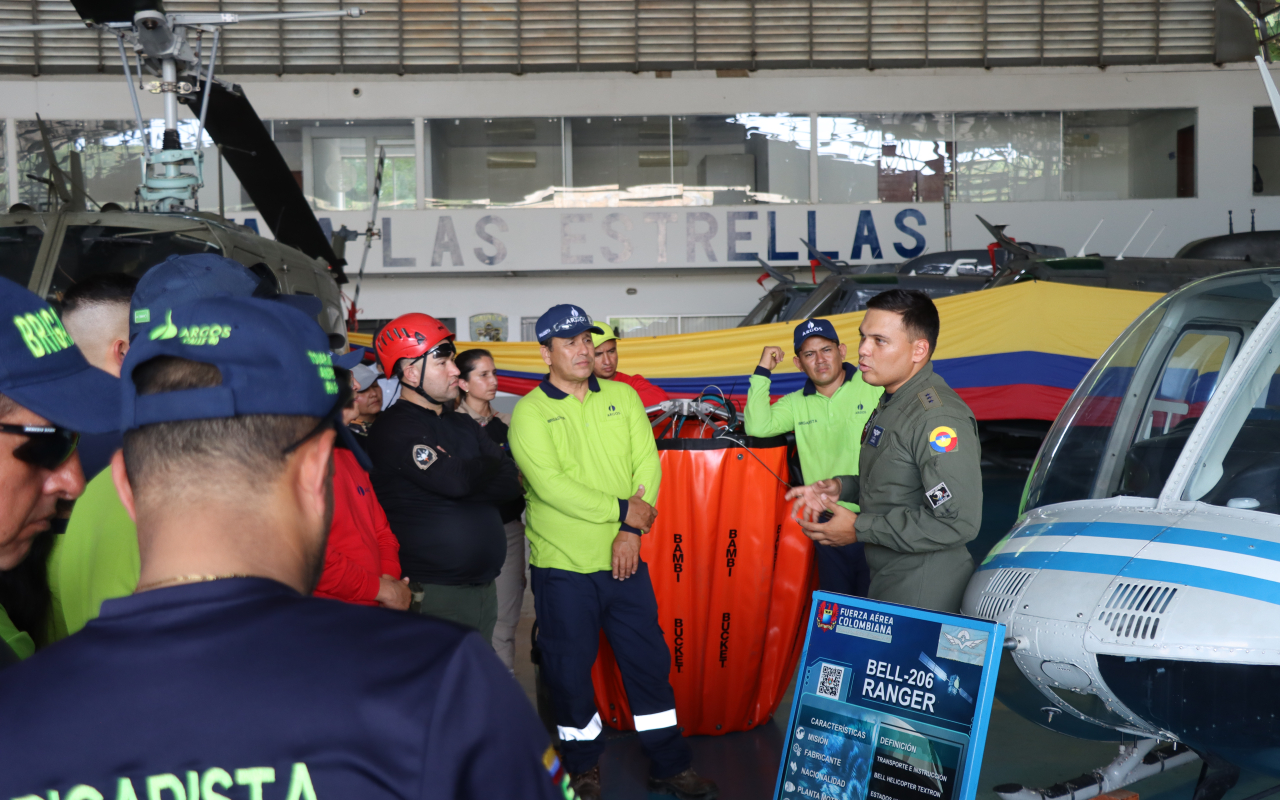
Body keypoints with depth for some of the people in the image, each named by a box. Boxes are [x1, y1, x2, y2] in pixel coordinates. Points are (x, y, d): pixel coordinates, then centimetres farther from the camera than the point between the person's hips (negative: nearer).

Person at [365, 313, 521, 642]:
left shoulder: (463, 425, 15)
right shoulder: (395, 427, -12)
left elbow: (512, 481, 5)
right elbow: (453, 480, -24)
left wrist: (467, 474, -14)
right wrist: (489, 464, -3)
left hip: (484, 587, 8)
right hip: (434, 593, -8)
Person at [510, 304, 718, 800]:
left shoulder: (623, 397, 6)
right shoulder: (530, 411, -7)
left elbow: (647, 465, 0)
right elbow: (550, 485, -18)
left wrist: (632, 530, -12)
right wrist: (624, 510, -16)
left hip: (624, 559, 3)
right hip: (562, 565, -3)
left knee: (649, 662, 10)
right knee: (570, 669, 8)